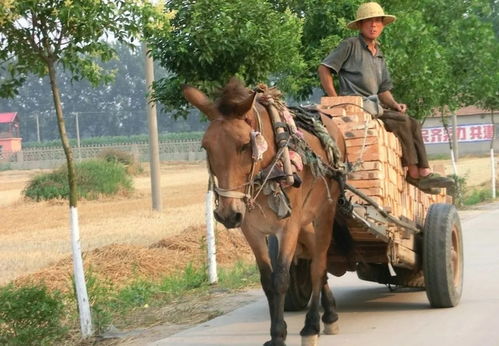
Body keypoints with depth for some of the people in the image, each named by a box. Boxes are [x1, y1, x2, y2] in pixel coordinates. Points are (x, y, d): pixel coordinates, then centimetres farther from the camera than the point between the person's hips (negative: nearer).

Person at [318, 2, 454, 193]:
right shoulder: (350, 45, -1)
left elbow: (383, 90, 24)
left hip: (374, 106, 8)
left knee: (413, 124, -7)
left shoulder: (379, 55, 23)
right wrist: (336, 101, -12)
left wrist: (394, 104, 3)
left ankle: (424, 173, -14)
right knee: (401, 121, -22)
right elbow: (324, 69, -6)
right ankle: (413, 172, -16)